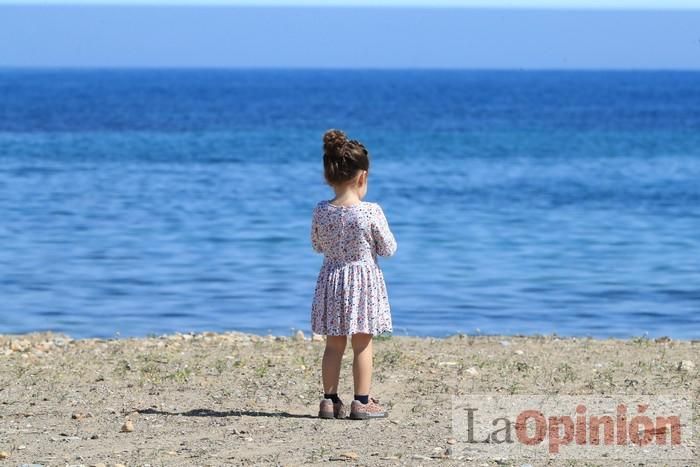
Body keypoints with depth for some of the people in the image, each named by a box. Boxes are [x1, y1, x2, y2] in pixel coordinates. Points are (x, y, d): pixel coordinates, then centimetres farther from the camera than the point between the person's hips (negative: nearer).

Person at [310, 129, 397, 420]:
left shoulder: (321, 211, -7)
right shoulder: (371, 212, -18)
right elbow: (388, 249, -8)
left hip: (332, 281, 4)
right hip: (364, 281, -4)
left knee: (334, 345, 12)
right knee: (362, 344, 5)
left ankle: (330, 399, 14)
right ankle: (362, 401, 6)